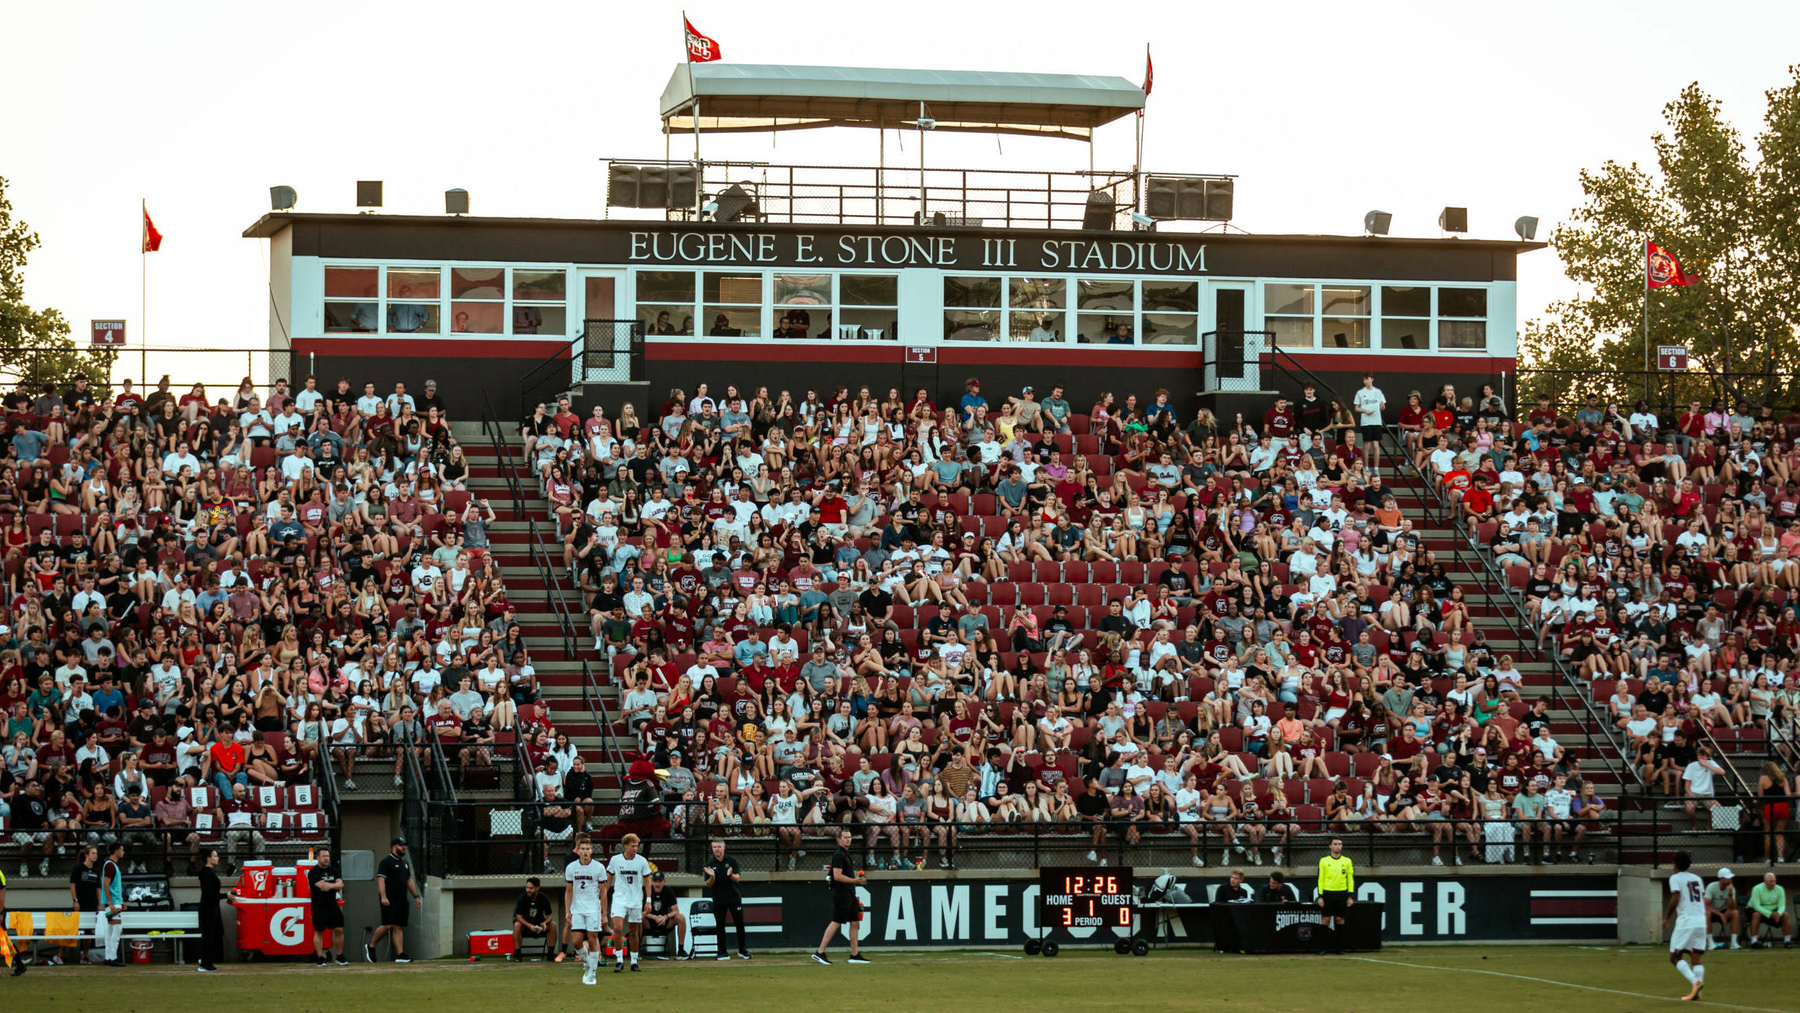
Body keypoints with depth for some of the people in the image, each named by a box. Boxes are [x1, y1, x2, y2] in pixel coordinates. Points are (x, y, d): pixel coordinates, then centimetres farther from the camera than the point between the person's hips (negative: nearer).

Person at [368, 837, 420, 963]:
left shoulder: (404, 863, 19)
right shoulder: (386, 862, -7)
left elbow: (409, 881, 26)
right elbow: (380, 880, -15)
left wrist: (416, 896, 20)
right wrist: (383, 897, -25)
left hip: (402, 901, 8)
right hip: (389, 901, -8)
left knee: (398, 927, 3)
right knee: (388, 925, -12)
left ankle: (400, 955, -1)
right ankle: (371, 946, 6)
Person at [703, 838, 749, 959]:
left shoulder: (732, 861, 1)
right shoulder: (710, 865, 2)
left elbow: (737, 878, -6)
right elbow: (709, 885, 0)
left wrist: (730, 875, -28)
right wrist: (712, 877, -21)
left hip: (734, 898, 0)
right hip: (718, 900, 0)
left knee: (740, 923, 2)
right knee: (720, 925, 0)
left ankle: (742, 950, 15)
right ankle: (723, 953, 4)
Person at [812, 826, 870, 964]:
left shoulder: (846, 854, 17)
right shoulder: (839, 855, -14)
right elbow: (837, 876, -22)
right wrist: (855, 880, -20)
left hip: (849, 894, 10)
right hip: (841, 894, -10)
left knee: (854, 922, 9)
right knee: (836, 922, -9)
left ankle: (855, 955, 12)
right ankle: (819, 952, -7)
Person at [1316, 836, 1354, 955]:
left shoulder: (1347, 861, 7)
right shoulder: (1324, 861, 4)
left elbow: (1351, 879, 7)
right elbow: (1320, 879, 4)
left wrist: (1351, 896, 0)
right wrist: (1320, 896, -3)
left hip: (1342, 893, 1)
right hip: (1328, 893, -1)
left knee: (1340, 920, 3)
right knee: (1326, 920, -4)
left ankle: (1339, 947, 9)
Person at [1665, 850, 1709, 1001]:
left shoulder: (1675, 878, -2)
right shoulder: (1697, 878, 17)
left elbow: (1675, 899, -13)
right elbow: (1704, 901, 17)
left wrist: (1666, 918, -4)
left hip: (1685, 921, -6)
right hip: (1701, 921, 6)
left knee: (1675, 956, 0)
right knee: (1696, 957, 5)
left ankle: (1695, 982, -21)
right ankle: (1696, 991, -7)